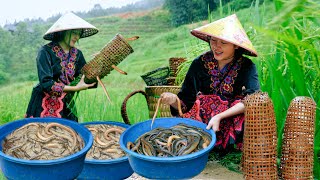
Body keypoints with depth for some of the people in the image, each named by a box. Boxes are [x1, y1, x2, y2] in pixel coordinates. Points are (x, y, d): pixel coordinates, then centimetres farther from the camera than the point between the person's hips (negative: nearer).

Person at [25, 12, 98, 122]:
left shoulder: (77, 54, 6)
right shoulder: (46, 52, -11)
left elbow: (86, 79, 7)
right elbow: (46, 83, -19)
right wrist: (75, 88, -22)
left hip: (66, 108, 5)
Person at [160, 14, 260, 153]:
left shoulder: (246, 67, -2)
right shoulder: (199, 64, 3)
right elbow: (185, 103, 3)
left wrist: (219, 117, -28)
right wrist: (174, 100, -20)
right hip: (199, 125, 2)